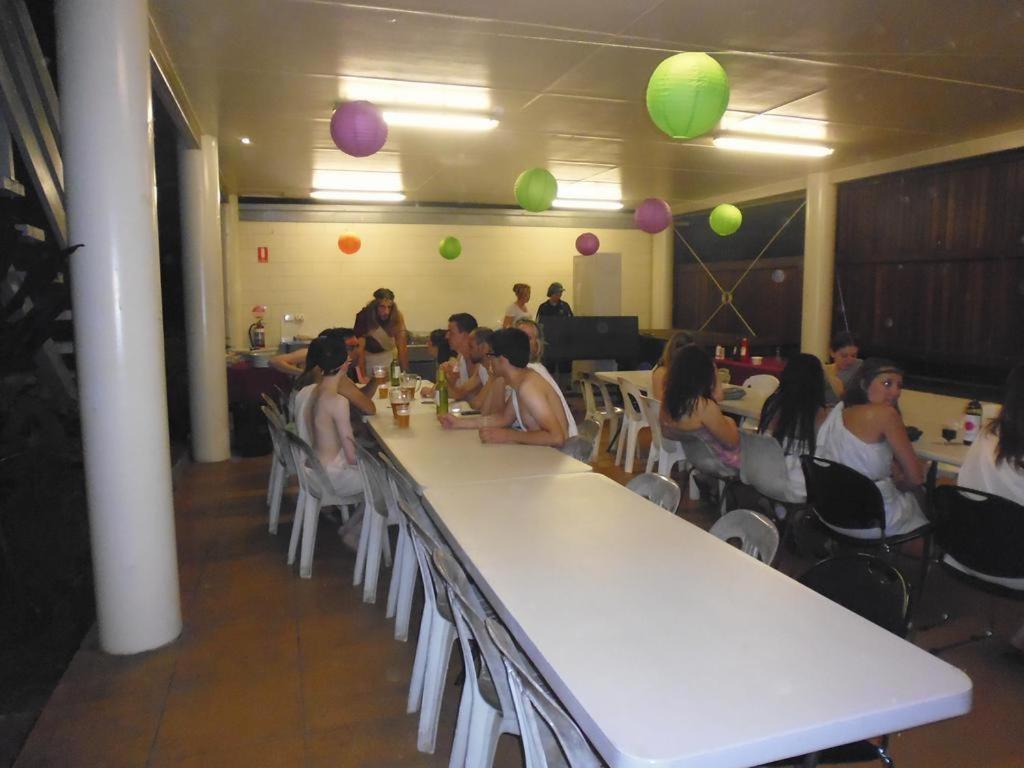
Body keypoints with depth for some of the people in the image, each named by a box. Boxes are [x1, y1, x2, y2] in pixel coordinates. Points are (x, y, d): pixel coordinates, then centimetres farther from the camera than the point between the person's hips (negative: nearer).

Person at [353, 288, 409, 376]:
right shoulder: (364, 316, -26)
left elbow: (402, 347, -24)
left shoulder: (397, 316, -24)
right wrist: (362, 376, -33)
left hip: (389, 354, 1)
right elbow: (360, 348, -27)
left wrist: (405, 371, -32)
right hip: (369, 355, -1)